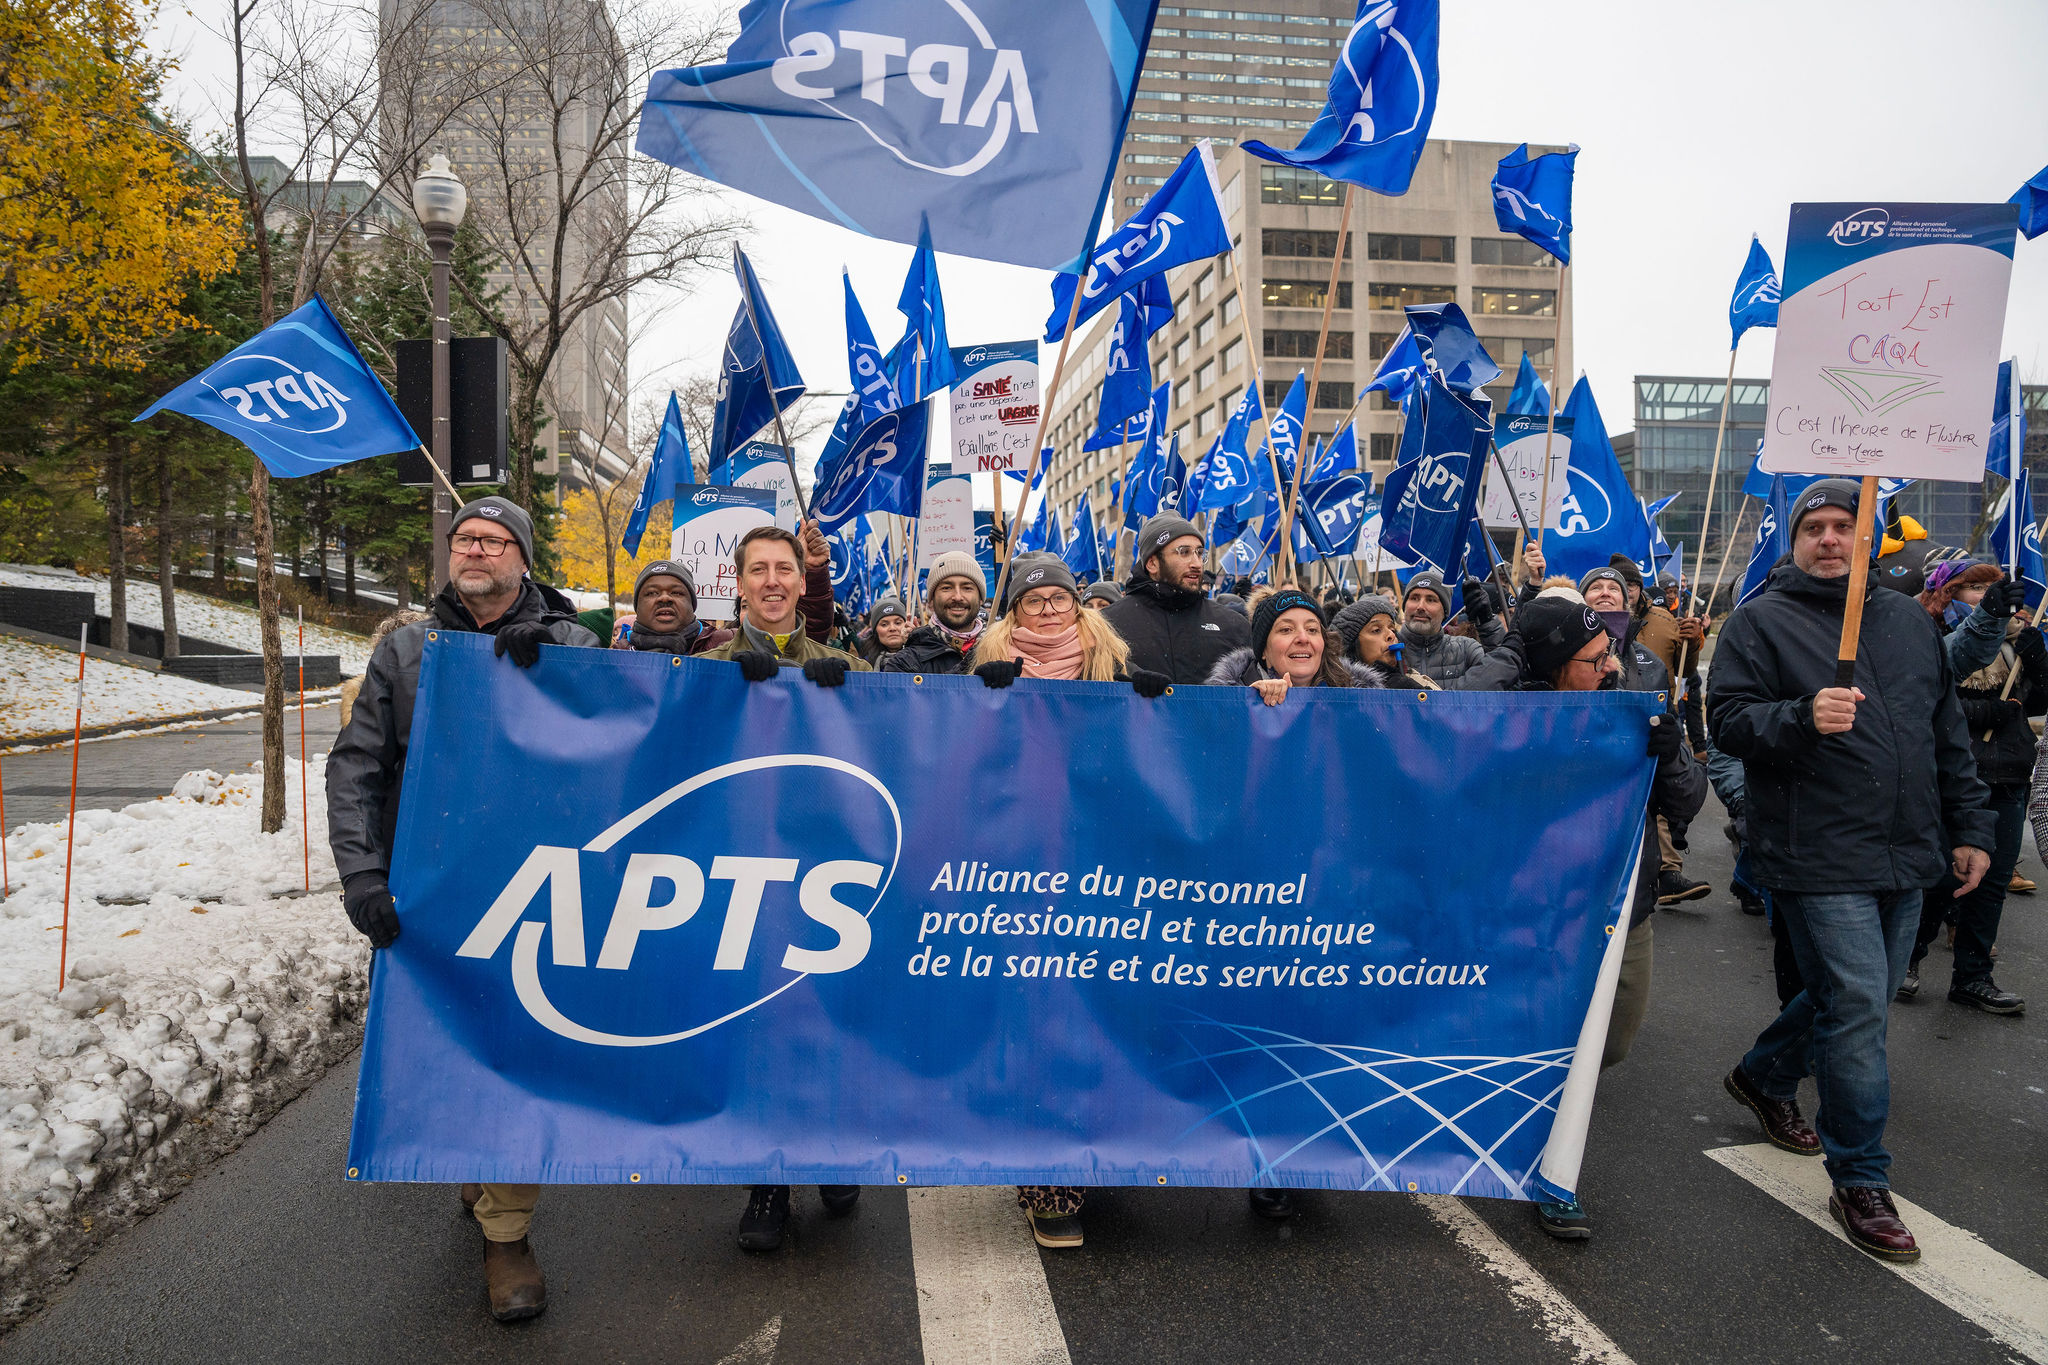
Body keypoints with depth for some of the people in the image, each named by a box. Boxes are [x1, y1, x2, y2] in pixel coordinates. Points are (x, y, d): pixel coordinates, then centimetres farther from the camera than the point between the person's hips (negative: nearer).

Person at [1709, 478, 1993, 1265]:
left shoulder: (1909, 623, 15)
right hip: (1818, 857, -6)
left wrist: (1969, 826, 15)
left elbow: (1948, 733, 19)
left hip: (1906, 856, 6)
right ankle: (1860, 1183, 5)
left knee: (1859, 998, 16)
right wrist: (1802, 717, -28)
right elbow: (1727, 719, -10)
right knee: (1857, 1006, -8)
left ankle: (1763, 1077, 42)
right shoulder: (1760, 622, -2)